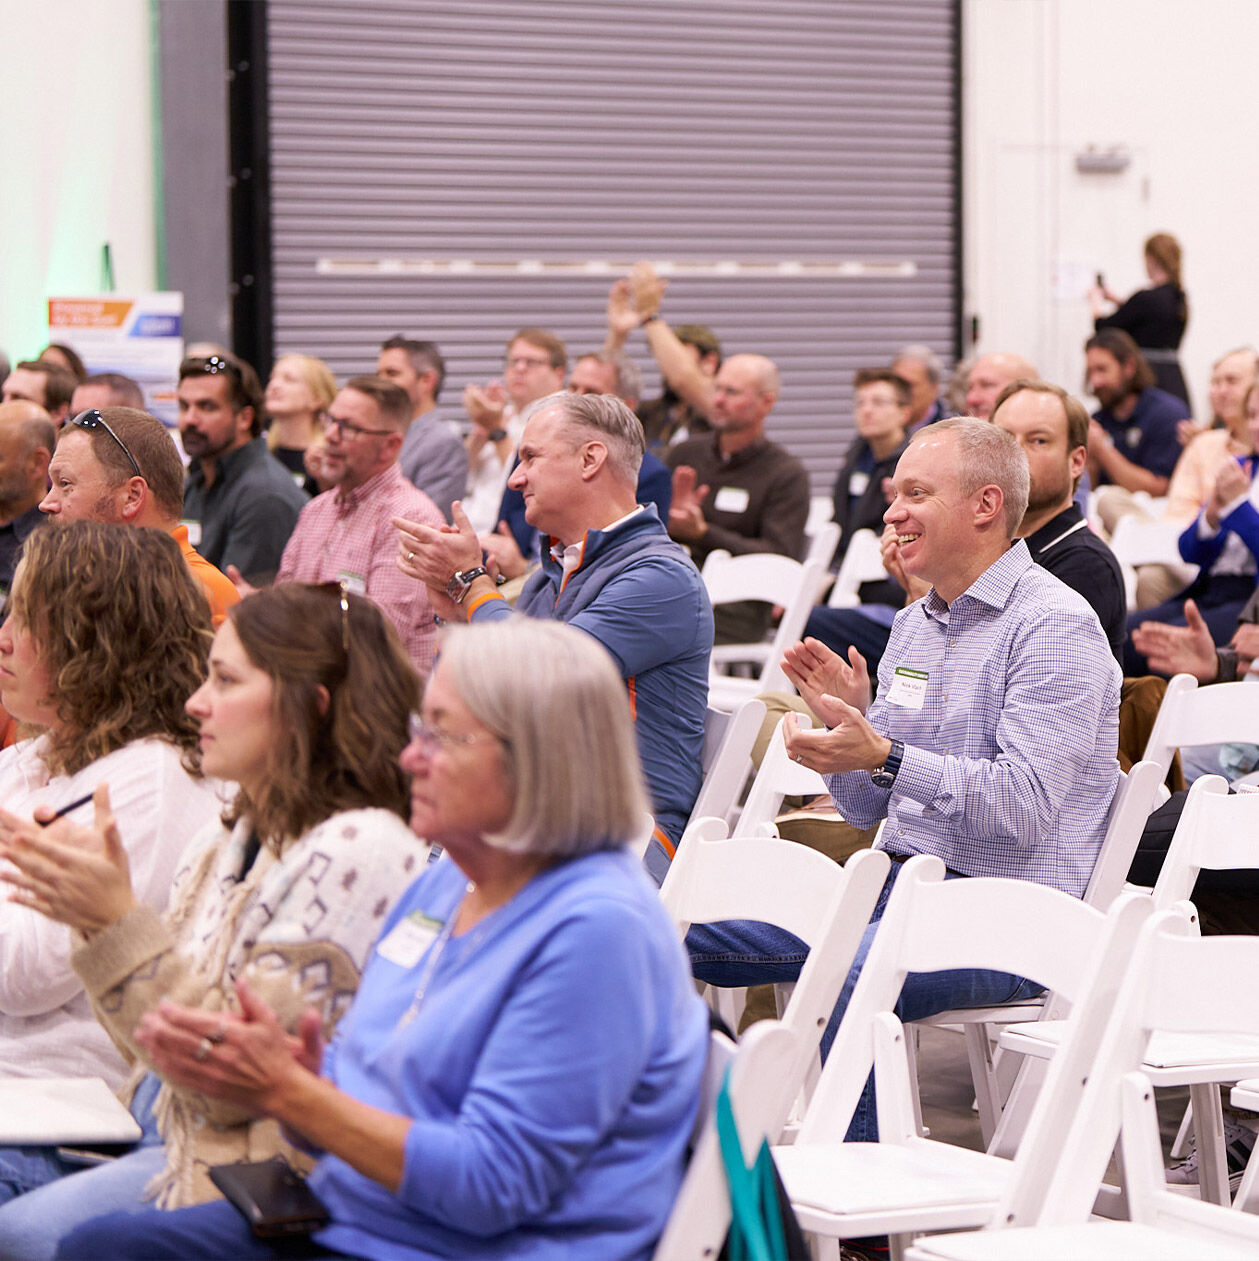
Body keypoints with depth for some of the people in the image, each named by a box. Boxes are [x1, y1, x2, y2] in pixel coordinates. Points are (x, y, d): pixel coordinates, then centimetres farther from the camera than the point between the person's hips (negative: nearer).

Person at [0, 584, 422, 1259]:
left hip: (246, 1155, -9)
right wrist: (90, 915, -1)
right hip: (155, 1119, 9)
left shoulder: (355, 850, -15)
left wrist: (120, 922, -21)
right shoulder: (227, 838, 12)